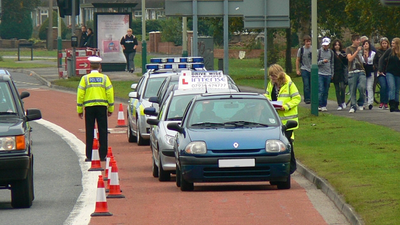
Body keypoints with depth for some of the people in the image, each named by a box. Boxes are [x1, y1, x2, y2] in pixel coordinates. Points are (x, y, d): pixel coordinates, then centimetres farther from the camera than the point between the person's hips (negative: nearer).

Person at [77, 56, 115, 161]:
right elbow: (110, 93, 2)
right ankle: (102, 155, 2)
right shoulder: (105, 78, 3)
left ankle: (88, 156, 0)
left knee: (89, 132, 3)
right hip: (102, 106, 0)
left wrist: (79, 109, 5)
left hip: (89, 107, 0)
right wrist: (111, 108, 9)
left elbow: (80, 94, 0)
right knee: (102, 131, 4)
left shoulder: (85, 78, 1)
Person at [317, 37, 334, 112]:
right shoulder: (319, 51, 0)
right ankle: (319, 105, -8)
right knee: (320, 90, -10)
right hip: (320, 74, -4)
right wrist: (322, 61, -19)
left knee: (326, 91, 5)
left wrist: (332, 74, 15)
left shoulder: (331, 52, 11)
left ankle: (324, 105, 10)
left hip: (328, 74, 4)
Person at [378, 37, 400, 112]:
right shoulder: (389, 51, 0)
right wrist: (380, 70, -4)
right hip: (390, 73, -1)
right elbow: (382, 59, 5)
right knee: (392, 88, -16)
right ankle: (392, 105, -23)